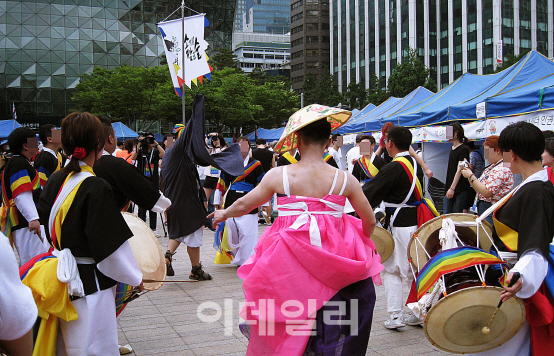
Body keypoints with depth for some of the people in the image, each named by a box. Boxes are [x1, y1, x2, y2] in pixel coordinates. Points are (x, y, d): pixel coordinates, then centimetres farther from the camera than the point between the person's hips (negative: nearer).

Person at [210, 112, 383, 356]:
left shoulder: (278, 175, -7)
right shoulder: (345, 179, -5)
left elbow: (244, 205, 8)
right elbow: (370, 221, 5)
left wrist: (222, 214, 29)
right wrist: (364, 242, 28)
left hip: (289, 262, 0)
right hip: (331, 260, 1)